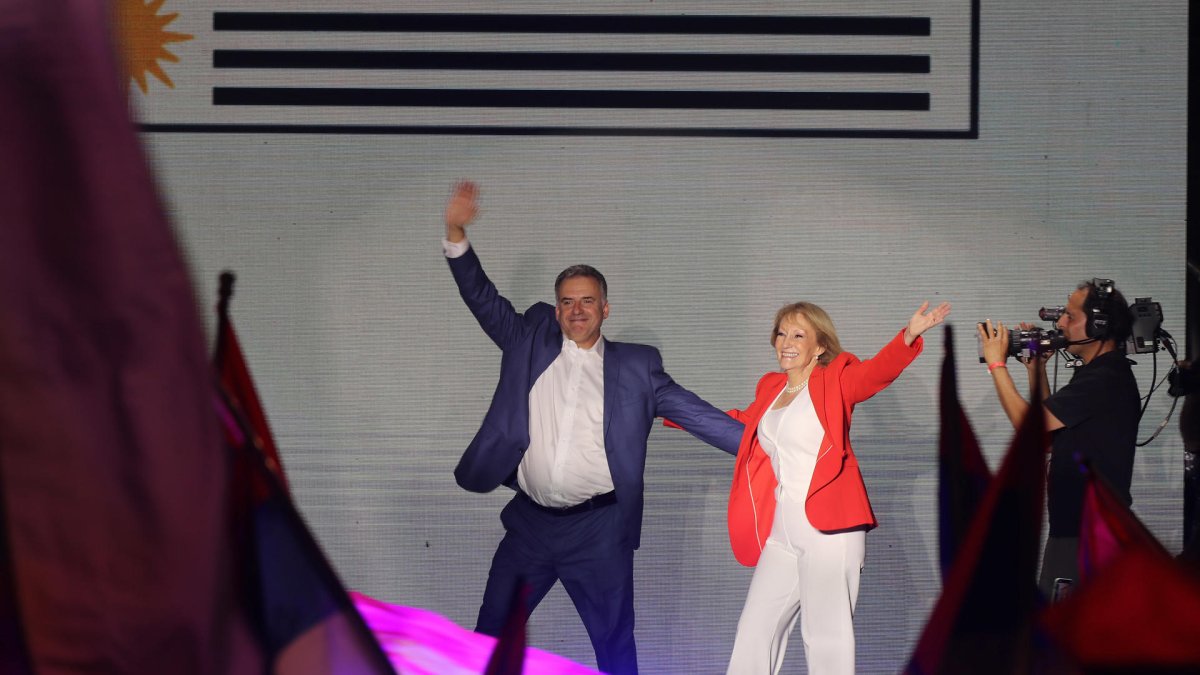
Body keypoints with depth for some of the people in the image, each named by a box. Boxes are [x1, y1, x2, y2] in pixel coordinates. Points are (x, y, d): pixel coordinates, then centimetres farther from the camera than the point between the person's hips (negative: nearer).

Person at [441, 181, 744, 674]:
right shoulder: (531, 342, 9)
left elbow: (696, 414, 0)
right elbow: (484, 300, 6)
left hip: (599, 529, -2)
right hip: (530, 523, 2)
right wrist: (456, 235, -6)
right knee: (489, 636, 10)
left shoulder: (635, 366, 3)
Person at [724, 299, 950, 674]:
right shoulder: (770, 389, 15)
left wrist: (909, 336, -41)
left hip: (829, 531, -7)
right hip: (781, 535, 7)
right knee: (755, 629, 12)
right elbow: (738, 424, 34)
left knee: (826, 634, -6)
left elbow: (876, 371, -22)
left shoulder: (835, 381, -3)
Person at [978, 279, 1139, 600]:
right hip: (1073, 528, 11)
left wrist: (997, 364, -7)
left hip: (1090, 535, -11)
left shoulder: (1105, 379, -17)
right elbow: (1047, 433, 21)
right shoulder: (1097, 374, 17)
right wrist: (1036, 369, 15)